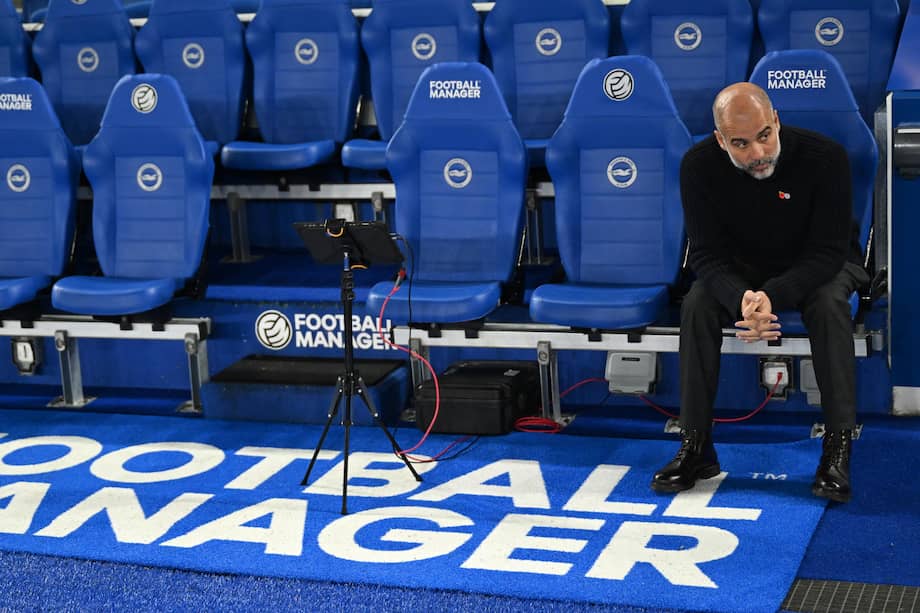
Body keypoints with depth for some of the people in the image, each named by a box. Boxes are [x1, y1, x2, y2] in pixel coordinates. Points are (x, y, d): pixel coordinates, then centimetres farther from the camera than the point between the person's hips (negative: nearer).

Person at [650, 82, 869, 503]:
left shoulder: (825, 157, -28)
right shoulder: (699, 166, -21)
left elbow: (828, 252, -26)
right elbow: (708, 255, -20)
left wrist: (772, 297, -44)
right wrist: (742, 299, -43)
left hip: (816, 264, -2)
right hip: (741, 268, 2)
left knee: (829, 304, -34)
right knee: (697, 305, -26)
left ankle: (837, 449, -29)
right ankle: (695, 448, -20)